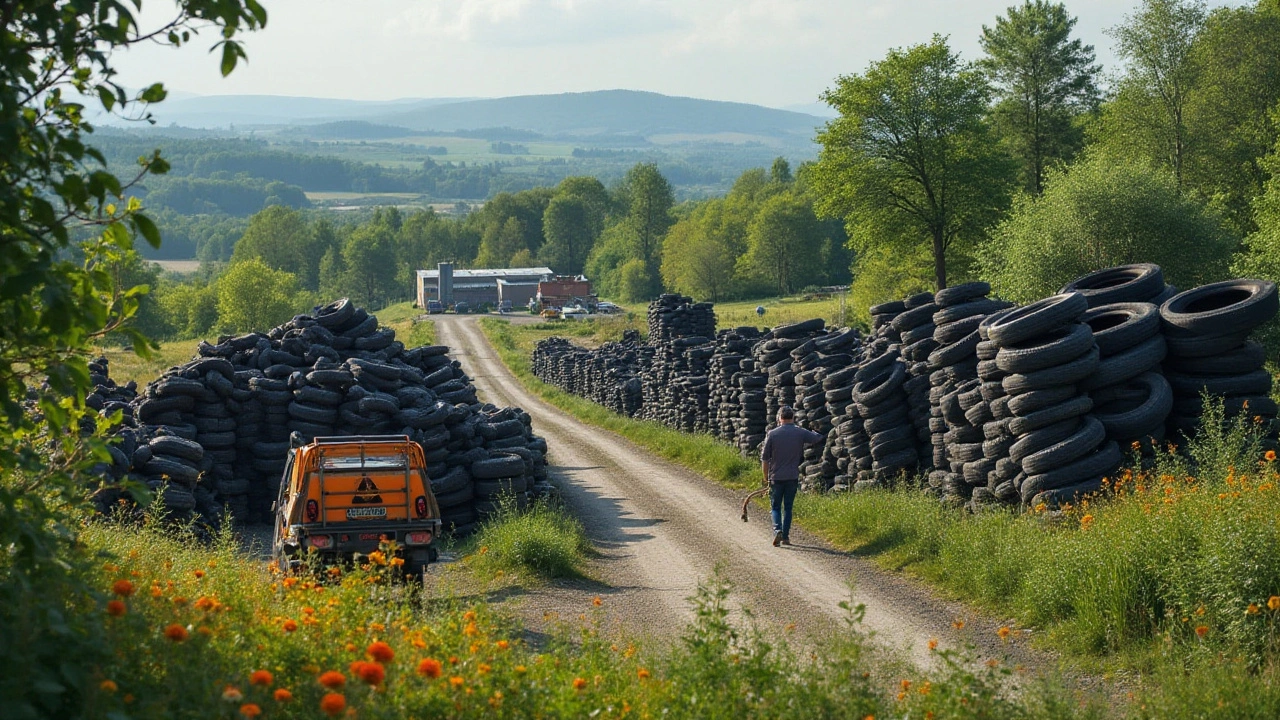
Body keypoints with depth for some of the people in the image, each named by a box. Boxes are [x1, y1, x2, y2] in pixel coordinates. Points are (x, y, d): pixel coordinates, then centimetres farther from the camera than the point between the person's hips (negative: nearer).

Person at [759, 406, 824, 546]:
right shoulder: (800, 433, -3)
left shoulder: (772, 434, -6)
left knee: (776, 507, 7)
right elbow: (818, 438, 14)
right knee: (788, 507, 12)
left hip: (776, 477, -1)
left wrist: (766, 476, 11)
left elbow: (765, 458, -2)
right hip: (793, 477, 1)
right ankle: (785, 537, 12)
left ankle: (777, 530, -14)